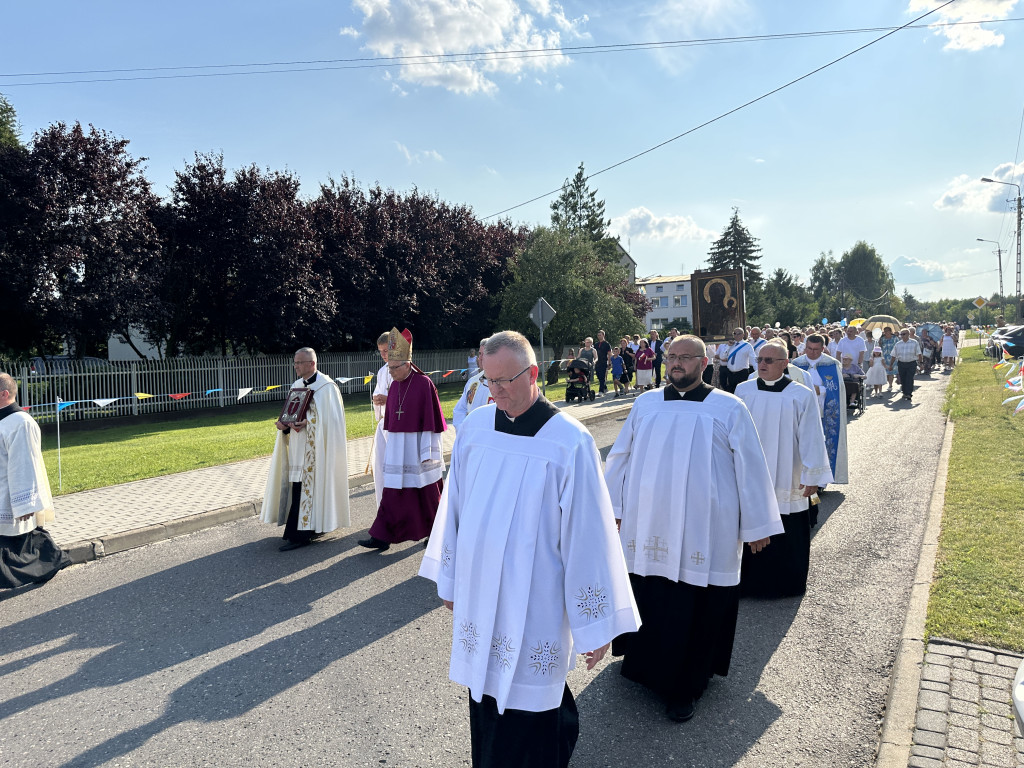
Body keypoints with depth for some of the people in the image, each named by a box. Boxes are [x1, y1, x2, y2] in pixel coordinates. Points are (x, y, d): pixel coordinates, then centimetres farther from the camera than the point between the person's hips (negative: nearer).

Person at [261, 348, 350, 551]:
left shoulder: (326, 386, -10)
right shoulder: (296, 386, 14)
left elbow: (330, 419, -15)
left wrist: (307, 423, -23)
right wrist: (285, 424, -3)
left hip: (315, 448, -8)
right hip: (299, 447, 8)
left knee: (305, 487, -7)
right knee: (299, 486, 8)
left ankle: (300, 534, -2)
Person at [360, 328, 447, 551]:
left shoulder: (424, 384, -12)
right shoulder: (395, 386, 8)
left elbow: (432, 420, -13)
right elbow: (389, 419, 15)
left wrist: (428, 451, -14)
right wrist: (390, 445, 14)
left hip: (418, 447, -5)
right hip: (397, 448, 6)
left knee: (427, 493, 8)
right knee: (393, 492, 4)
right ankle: (382, 537, 6)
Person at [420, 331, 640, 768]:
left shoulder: (569, 442, -16)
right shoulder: (475, 426, -2)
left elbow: (588, 534, -14)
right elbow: (454, 506, 8)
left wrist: (594, 625, -10)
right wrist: (450, 579, 14)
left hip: (532, 603, -4)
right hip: (478, 594, 5)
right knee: (486, 690, 19)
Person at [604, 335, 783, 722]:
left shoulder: (729, 408, -1)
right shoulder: (645, 404, 7)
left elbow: (750, 468, 1)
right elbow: (621, 456, 12)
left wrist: (757, 524, 2)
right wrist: (613, 509, 13)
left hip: (703, 530, -2)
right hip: (646, 526, 3)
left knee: (694, 608, 5)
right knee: (646, 600, 10)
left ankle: (684, 687, 23)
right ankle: (643, 663, 35)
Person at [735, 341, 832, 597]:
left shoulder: (802, 396, -7)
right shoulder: (743, 391, 0)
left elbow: (811, 438, -5)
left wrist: (811, 477, -6)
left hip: (786, 484, -2)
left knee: (786, 536, 8)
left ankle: (786, 583, 28)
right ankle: (750, 580, 27)